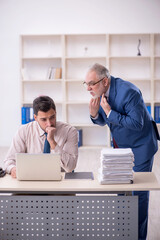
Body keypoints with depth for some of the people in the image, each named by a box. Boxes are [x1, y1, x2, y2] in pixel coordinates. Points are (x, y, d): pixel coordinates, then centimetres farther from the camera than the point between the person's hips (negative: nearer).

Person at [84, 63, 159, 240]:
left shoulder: (128, 92, -28)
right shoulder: (100, 92, -5)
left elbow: (137, 124, -29)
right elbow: (103, 121, 7)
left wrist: (110, 112, -30)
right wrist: (94, 114, -16)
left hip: (139, 147, -7)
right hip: (120, 146, 7)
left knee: (138, 192, 0)